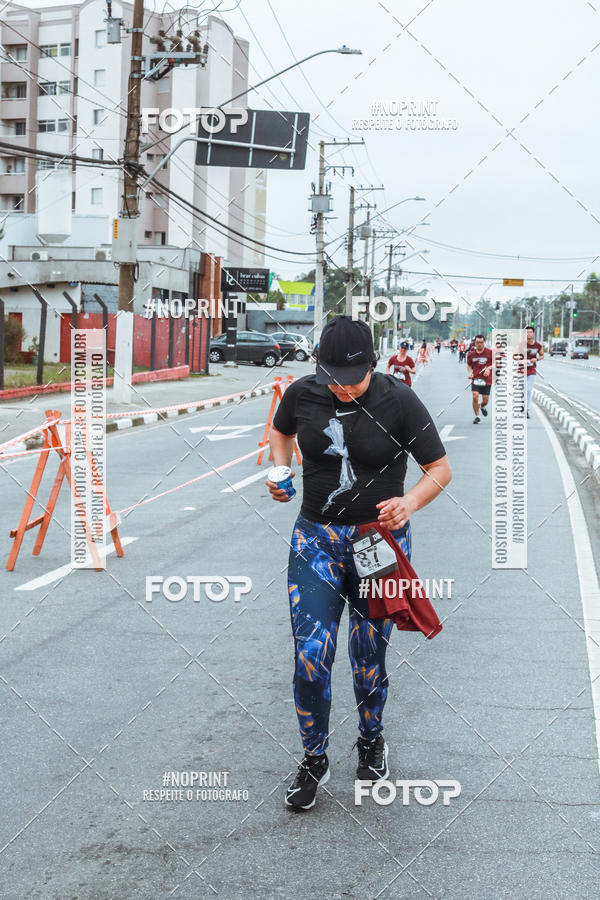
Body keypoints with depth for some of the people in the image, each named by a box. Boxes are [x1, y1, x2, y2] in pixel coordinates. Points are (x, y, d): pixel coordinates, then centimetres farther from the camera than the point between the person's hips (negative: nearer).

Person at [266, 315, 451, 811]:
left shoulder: (399, 401, -12)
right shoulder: (302, 394, -4)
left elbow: (440, 468, -5)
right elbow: (281, 430, 19)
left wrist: (410, 502, -24)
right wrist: (281, 470, 0)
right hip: (316, 541, 2)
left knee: (369, 657, 7)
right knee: (310, 655, -4)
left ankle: (372, 740, 37)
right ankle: (314, 759, 18)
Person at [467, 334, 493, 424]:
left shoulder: (490, 352, -5)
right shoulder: (471, 354, 1)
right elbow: (469, 365, 18)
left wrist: (489, 368, -13)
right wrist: (470, 372, -2)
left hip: (487, 380, 0)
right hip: (475, 379, 1)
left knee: (485, 400, 3)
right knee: (475, 397, -16)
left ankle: (482, 407, 42)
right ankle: (477, 416, -1)